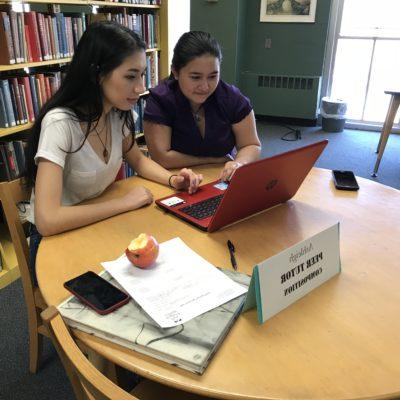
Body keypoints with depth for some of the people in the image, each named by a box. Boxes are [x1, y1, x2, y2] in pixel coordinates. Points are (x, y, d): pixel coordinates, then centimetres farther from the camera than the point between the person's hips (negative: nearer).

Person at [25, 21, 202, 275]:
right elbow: (47, 221, -34)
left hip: (100, 224, 6)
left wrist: (172, 179, -10)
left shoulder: (118, 113, -8)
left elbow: (138, 161, 10)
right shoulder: (60, 123, -28)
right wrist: (125, 202, -26)